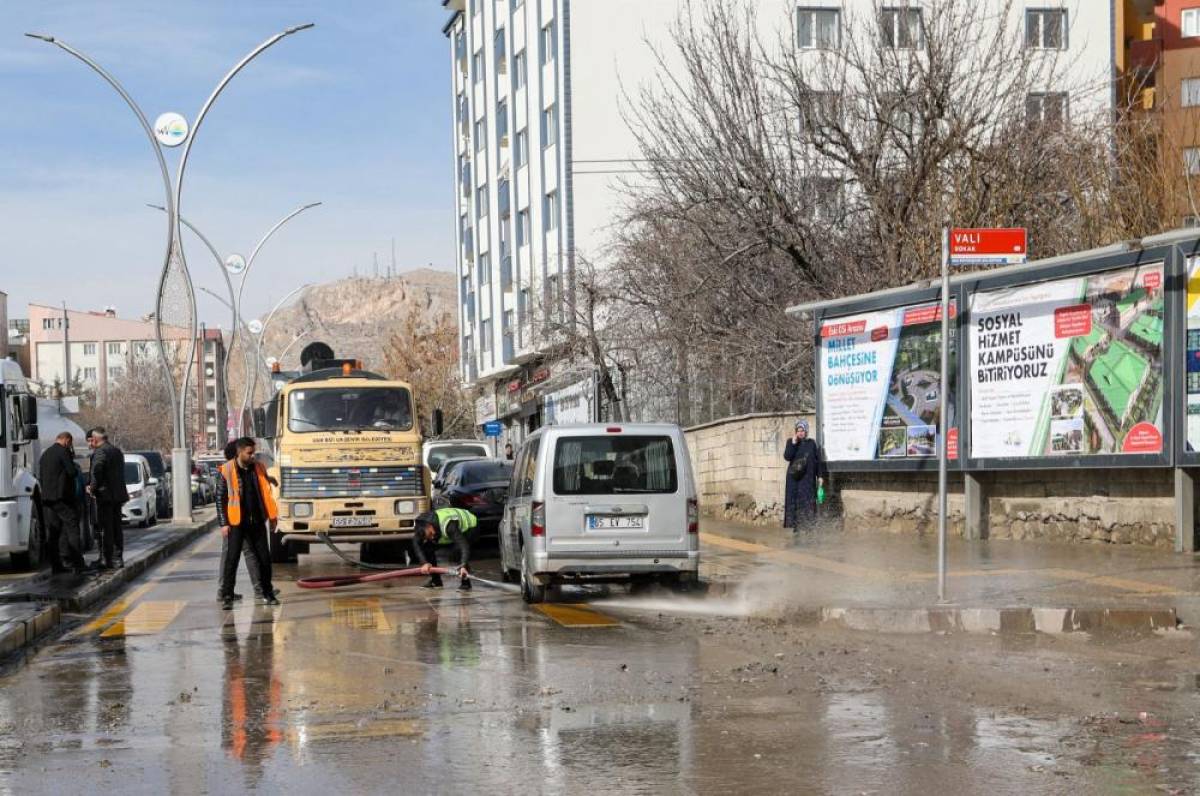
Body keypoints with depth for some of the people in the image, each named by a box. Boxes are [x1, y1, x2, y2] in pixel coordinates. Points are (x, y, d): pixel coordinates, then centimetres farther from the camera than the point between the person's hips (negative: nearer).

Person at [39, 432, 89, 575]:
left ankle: (56, 565, 7)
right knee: (72, 528, -6)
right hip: (62, 497, -8)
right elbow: (73, 472, -15)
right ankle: (77, 564, -12)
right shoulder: (63, 452, -9)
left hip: (47, 498, 8)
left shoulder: (45, 454, 16)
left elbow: (40, 476, 19)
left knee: (53, 531, 8)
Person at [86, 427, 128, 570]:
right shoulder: (117, 451, 16)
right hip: (118, 495, 9)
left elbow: (97, 472, -25)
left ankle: (106, 560, -5)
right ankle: (118, 558, 15)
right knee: (116, 528, 12)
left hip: (105, 495, -9)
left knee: (106, 528, -5)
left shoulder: (100, 452, -13)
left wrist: (93, 488, -10)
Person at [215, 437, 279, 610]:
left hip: (257, 521, 4)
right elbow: (220, 498, -5)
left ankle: (267, 594, 20)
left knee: (264, 558, 7)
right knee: (232, 559, -4)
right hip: (236, 522, -4)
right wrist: (223, 523, -9)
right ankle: (227, 597, 0)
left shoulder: (258, 468, 5)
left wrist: (272, 516, 7)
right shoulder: (227, 471, -7)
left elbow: (266, 493, 11)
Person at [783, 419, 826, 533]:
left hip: (808, 477, 1)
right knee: (795, 501, -3)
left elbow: (818, 460, 7)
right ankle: (795, 525, 0)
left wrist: (820, 476, 1)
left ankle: (808, 526, 1)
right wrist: (793, 442, -18)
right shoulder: (791, 442, 3)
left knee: (808, 501, -2)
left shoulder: (811, 443, 6)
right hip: (795, 477, -1)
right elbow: (787, 456, -11)